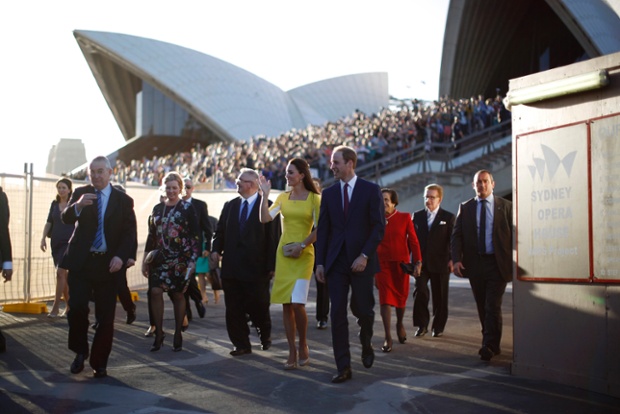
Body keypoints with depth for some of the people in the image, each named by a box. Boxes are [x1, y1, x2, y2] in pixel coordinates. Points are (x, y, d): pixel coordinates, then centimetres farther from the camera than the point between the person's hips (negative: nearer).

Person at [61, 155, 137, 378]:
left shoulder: (123, 200, 4)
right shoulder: (81, 193, 6)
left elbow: (130, 233, 1)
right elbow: (65, 218, -7)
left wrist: (121, 257, -15)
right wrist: (77, 205, -29)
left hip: (108, 264, 0)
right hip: (81, 261, 1)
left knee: (105, 316, 0)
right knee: (76, 308, -8)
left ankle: (99, 362, 13)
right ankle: (80, 352, 16)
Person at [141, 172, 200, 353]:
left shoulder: (187, 208, 0)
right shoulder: (157, 209, 11)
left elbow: (195, 236, -3)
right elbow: (151, 235, 14)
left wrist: (193, 260, -10)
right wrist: (145, 259, 11)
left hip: (180, 259, -3)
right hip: (160, 258, 3)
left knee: (178, 295, 3)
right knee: (155, 291, -10)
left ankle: (178, 334, 16)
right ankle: (159, 332, 2)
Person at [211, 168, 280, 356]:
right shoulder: (230, 206, 12)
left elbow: (274, 237, -7)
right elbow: (220, 231, 12)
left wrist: (271, 266, -11)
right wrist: (216, 249, -7)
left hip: (256, 268, -4)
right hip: (232, 267, 5)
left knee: (258, 307, 5)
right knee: (234, 309, 6)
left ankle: (265, 335, 32)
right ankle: (241, 344, 16)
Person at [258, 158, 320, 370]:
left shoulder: (314, 198, -3)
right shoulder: (283, 197, 8)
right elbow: (265, 218, -2)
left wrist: (302, 245, -14)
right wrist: (265, 195, -9)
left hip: (303, 255, -4)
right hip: (283, 254, 4)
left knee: (297, 303, -14)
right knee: (286, 304, 3)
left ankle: (303, 345, 10)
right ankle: (292, 352, 11)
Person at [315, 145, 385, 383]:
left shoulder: (371, 190, -1)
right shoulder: (328, 194, 9)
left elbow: (379, 226, -5)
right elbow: (323, 229, 9)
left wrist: (365, 256, -14)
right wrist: (320, 262, 2)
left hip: (361, 262, -2)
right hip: (336, 263, 3)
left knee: (363, 310, 5)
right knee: (337, 314, -2)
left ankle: (366, 345, 37)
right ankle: (343, 368, 4)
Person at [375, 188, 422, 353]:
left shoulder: (405, 217, -1)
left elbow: (413, 240, -2)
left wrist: (418, 262, -10)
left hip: (401, 263, 0)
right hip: (382, 263, 0)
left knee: (401, 296, 11)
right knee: (385, 299, -8)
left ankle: (400, 324, 39)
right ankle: (388, 337, -6)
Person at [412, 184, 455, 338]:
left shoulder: (448, 217, 3)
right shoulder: (417, 216, 10)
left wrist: (452, 259, -10)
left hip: (440, 263, -1)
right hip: (421, 262, 1)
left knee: (440, 296, 5)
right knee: (420, 292, -10)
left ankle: (438, 326, 18)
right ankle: (422, 325, 1)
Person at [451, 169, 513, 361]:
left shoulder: (506, 206, 3)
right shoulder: (465, 208, 8)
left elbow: (514, 235, 2)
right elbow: (456, 236, 4)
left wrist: (515, 262, -5)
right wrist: (456, 259, -10)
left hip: (497, 264, -3)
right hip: (474, 264, 3)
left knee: (492, 306, -10)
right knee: (482, 308, 10)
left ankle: (489, 346, -7)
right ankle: (492, 344, 22)